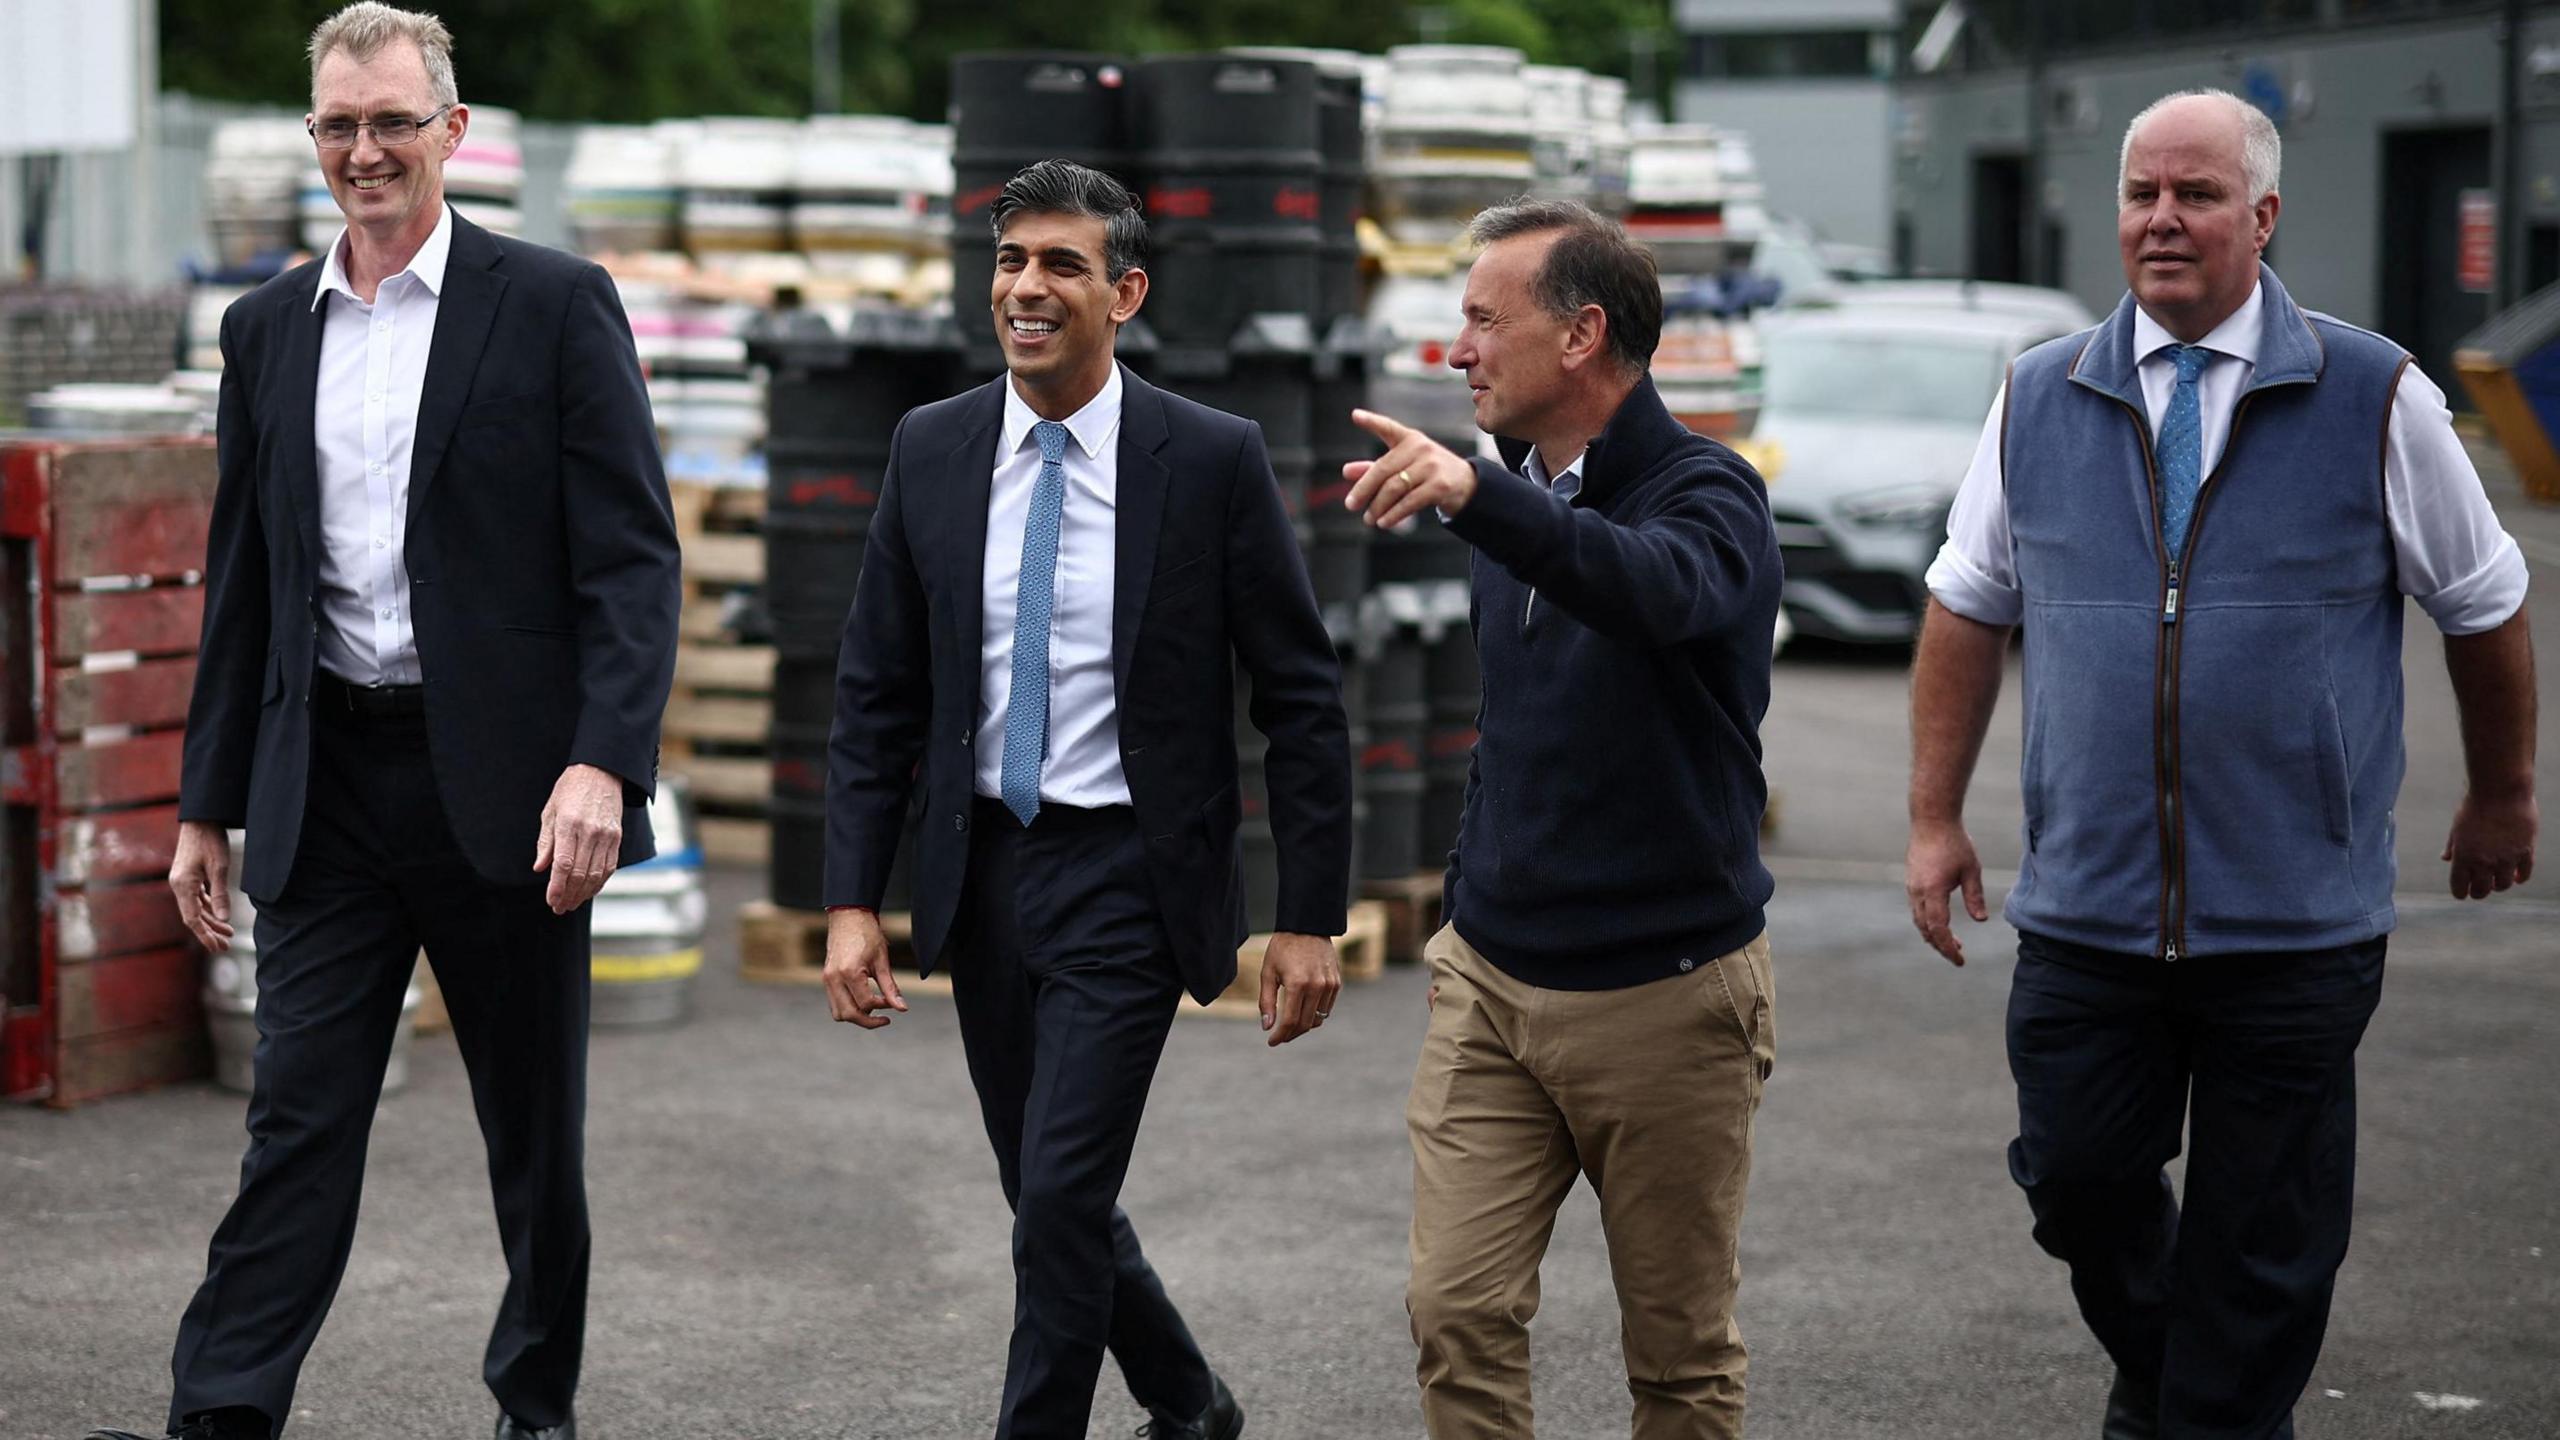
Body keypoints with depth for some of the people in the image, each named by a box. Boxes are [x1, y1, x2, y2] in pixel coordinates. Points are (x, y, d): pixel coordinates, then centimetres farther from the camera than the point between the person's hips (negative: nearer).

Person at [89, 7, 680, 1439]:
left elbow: (633, 559, -8)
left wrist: (602, 764, -19)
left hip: (504, 781, -3)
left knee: (536, 1124, 9)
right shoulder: (269, 327, 11)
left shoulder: (555, 304, -2)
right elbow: (242, 583, 16)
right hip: (329, 788, 3)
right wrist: (208, 802, 13)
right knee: (300, 1113, -3)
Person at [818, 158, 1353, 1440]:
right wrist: (852, 900, -3)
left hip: (1128, 876, -4)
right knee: (1049, 1195, 14)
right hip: (982, 870, 5)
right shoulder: (932, 450, 2)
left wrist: (1310, 919, -8)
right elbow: (875, 695, 5)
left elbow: (1302, 702, -5)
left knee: (1063, 1197, -11)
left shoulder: (1212, 460, -9)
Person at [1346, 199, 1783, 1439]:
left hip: (1663, 995, -5)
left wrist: (1477, 495, -52)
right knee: (1458, 1313, -5)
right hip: (1490, 974, 6)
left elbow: (1661, 591, -37)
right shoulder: (1517, 500, 9)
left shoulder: (1707, 494, -12)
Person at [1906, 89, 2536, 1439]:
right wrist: (1935, 816, 9)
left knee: (2262, 1241, 4)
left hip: (2297, 921, -2)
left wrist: (2501, 799, 16)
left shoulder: (2374, 398, -2)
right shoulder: (2038, 400, 4)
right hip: (2084, 910, 2)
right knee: (2076, 1176, 7)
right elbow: (1966, 607, 12)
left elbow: (2484, 607, 8)